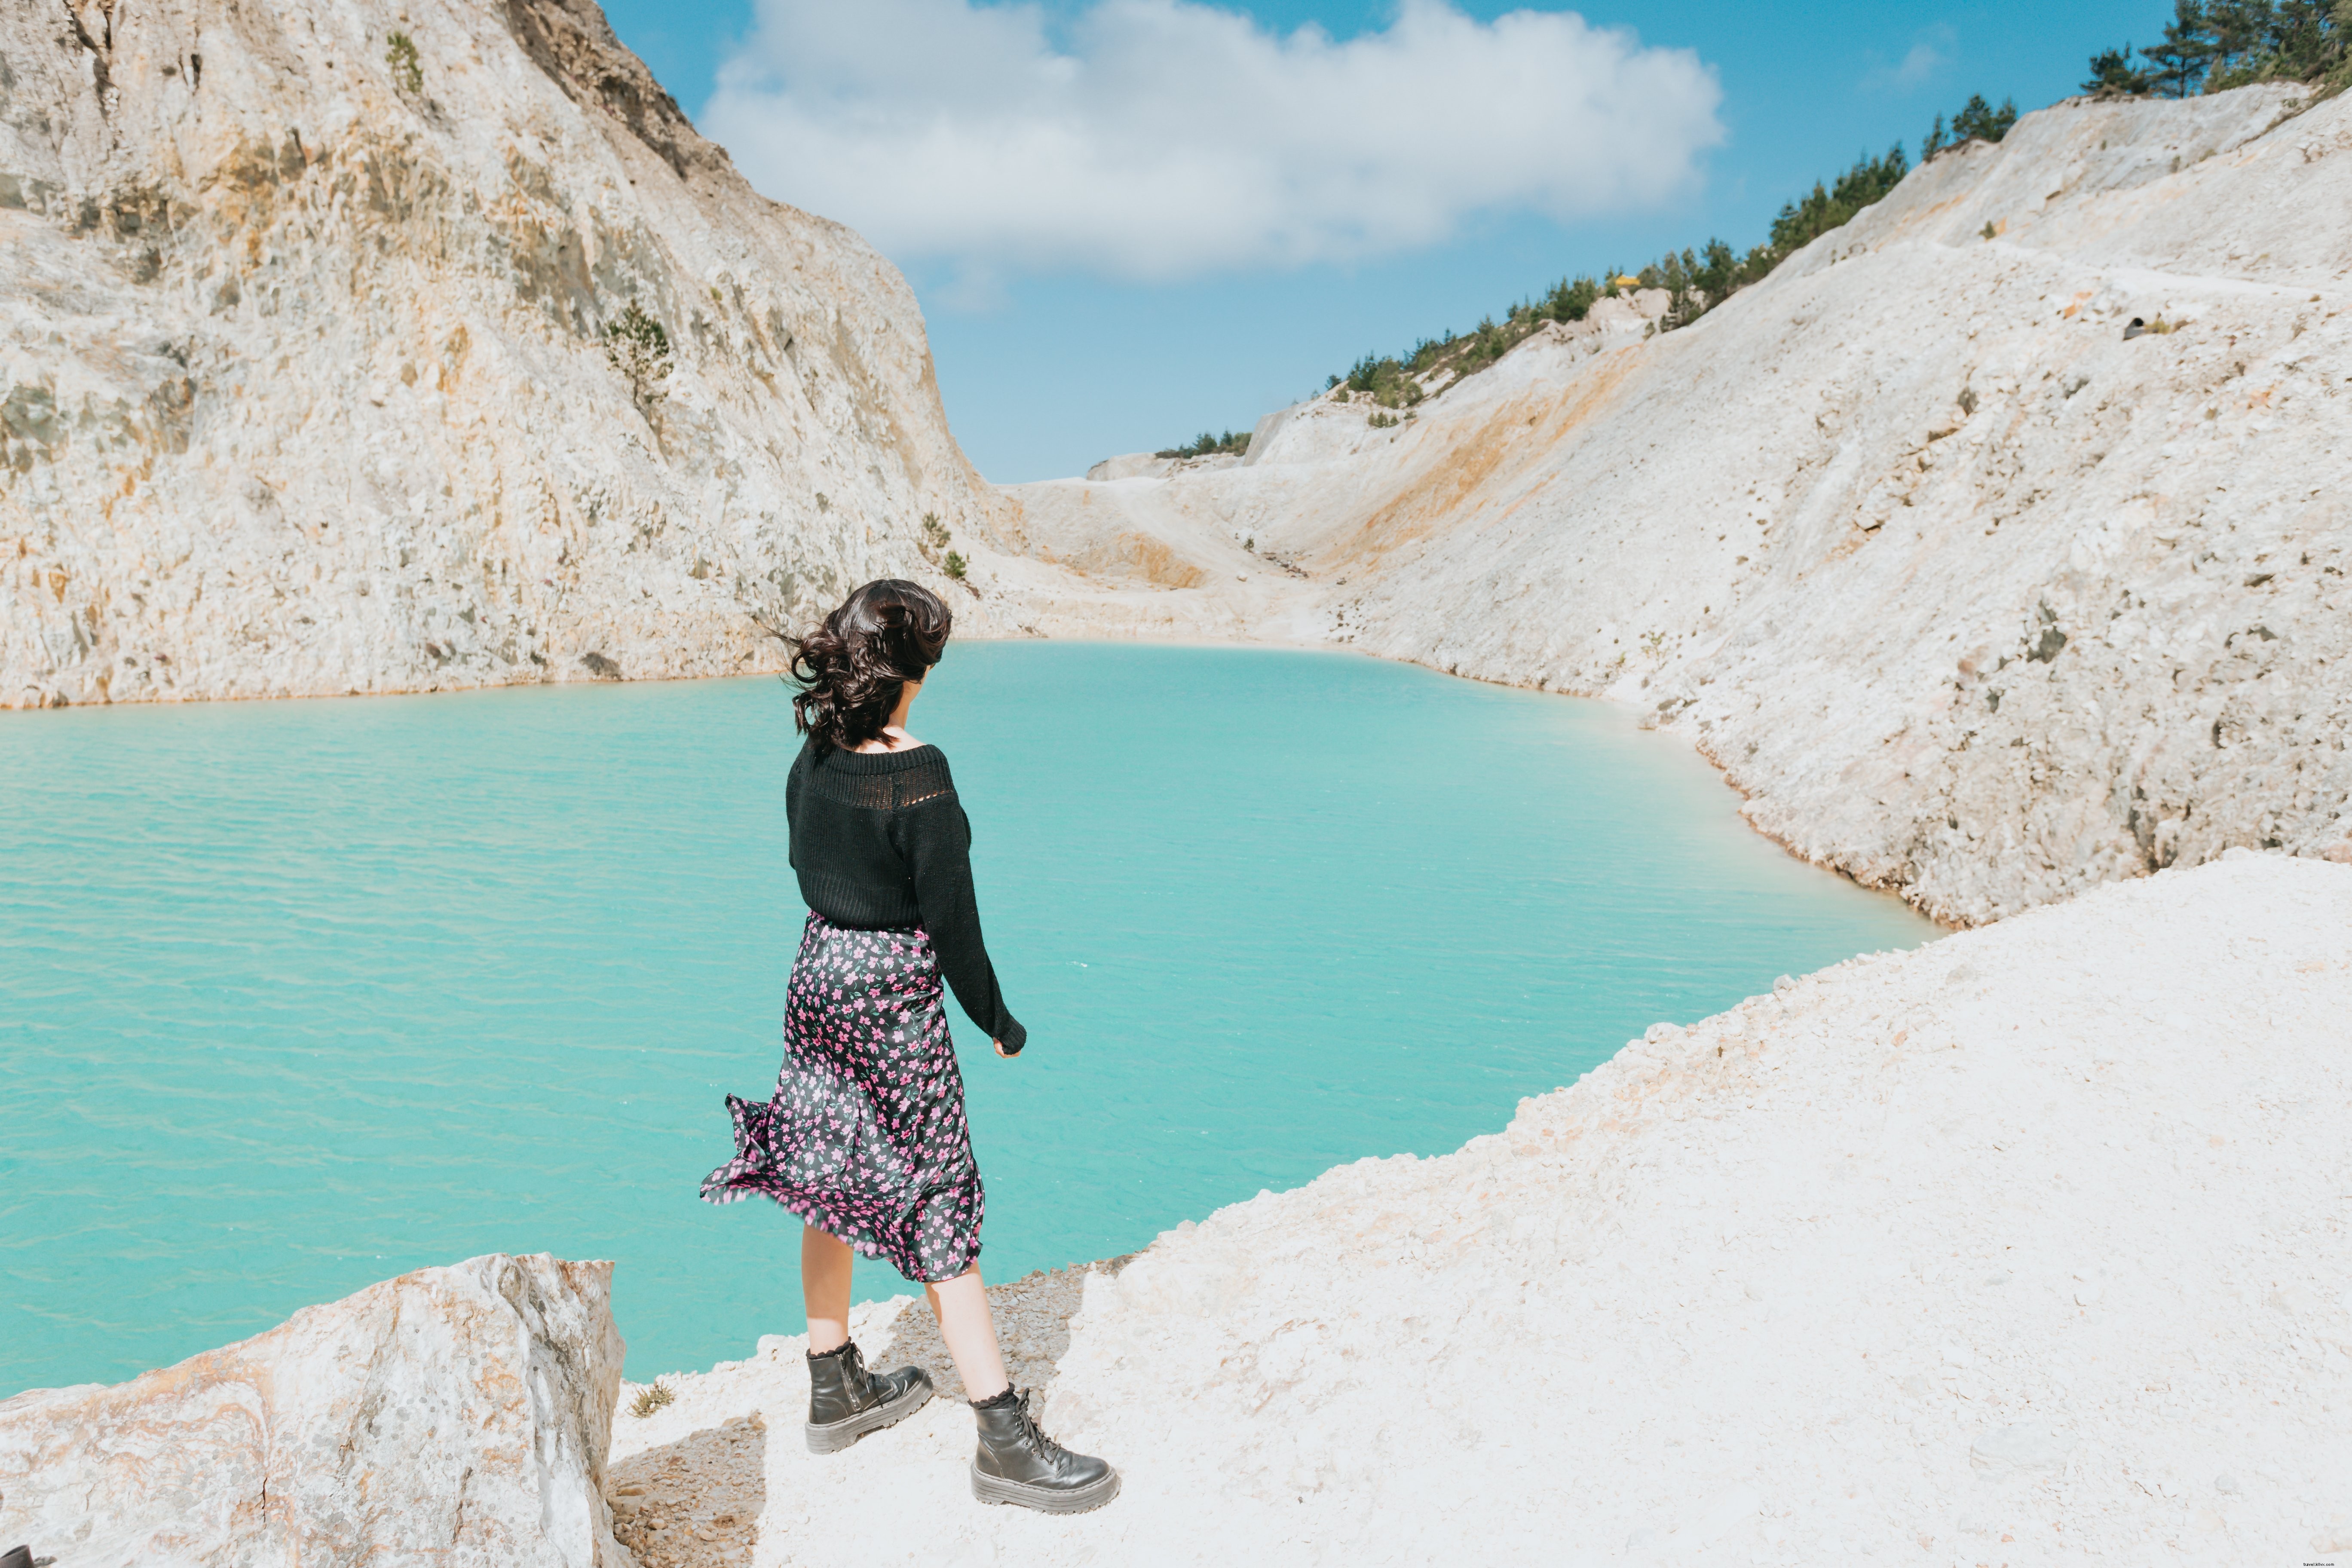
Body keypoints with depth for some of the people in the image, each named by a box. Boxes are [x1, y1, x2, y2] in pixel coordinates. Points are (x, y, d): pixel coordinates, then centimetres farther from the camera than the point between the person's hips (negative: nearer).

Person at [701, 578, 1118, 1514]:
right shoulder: (917, 775, -22)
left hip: (818, 976, 8)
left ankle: (836, 1388, 34)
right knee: (939, 1202, -1)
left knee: (832, 1189, 18)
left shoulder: (812, 760, 0)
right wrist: (998, 1022, -6)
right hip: (894, 996, -7)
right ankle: (1004, 1439, 8)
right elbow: (949, 914, -18)